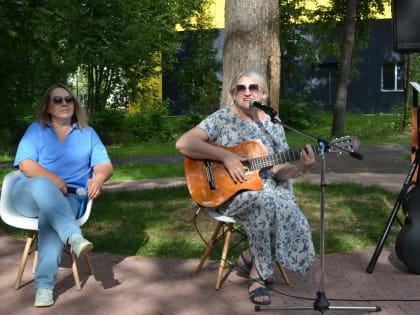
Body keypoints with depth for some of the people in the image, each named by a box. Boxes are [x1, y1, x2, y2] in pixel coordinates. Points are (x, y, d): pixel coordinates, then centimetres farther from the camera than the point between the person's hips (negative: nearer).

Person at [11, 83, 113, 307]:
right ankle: (74, 237, -56)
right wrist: (53, 180, -20)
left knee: (50, 216, -35)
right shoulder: (36, 129, 11)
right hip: (29, 194, 0)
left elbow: (105, 165, 5)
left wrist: (98, 178, -19)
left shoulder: (87, 133, 16)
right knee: (42, 184, -37)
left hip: (68, 198, 1)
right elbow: (26, 165, -4)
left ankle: (44, 285, -42)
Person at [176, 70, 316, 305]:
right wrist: (225, 156, -21)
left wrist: (300, 168, -14)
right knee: (267, 202, -35)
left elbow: (279, 171, 7)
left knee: (292, 215, -27)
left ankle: (250, 258, -2)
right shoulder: (223, 118, -3)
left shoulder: (274, 125, 10)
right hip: (229, 192, -4)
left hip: (267, 188, 4)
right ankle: (258, 272, -13)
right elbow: (183, 143, -15)